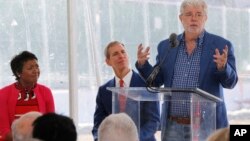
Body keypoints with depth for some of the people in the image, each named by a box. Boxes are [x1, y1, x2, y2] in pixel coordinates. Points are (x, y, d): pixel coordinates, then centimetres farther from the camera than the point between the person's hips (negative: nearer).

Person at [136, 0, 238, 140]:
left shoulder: (221, 45, -1)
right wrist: (143, 64, -6)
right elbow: (157, 81, 12)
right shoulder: (166, 46, 9)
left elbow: (230, 82, -5)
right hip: (173, 126, 3)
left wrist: (222, 66, -26)